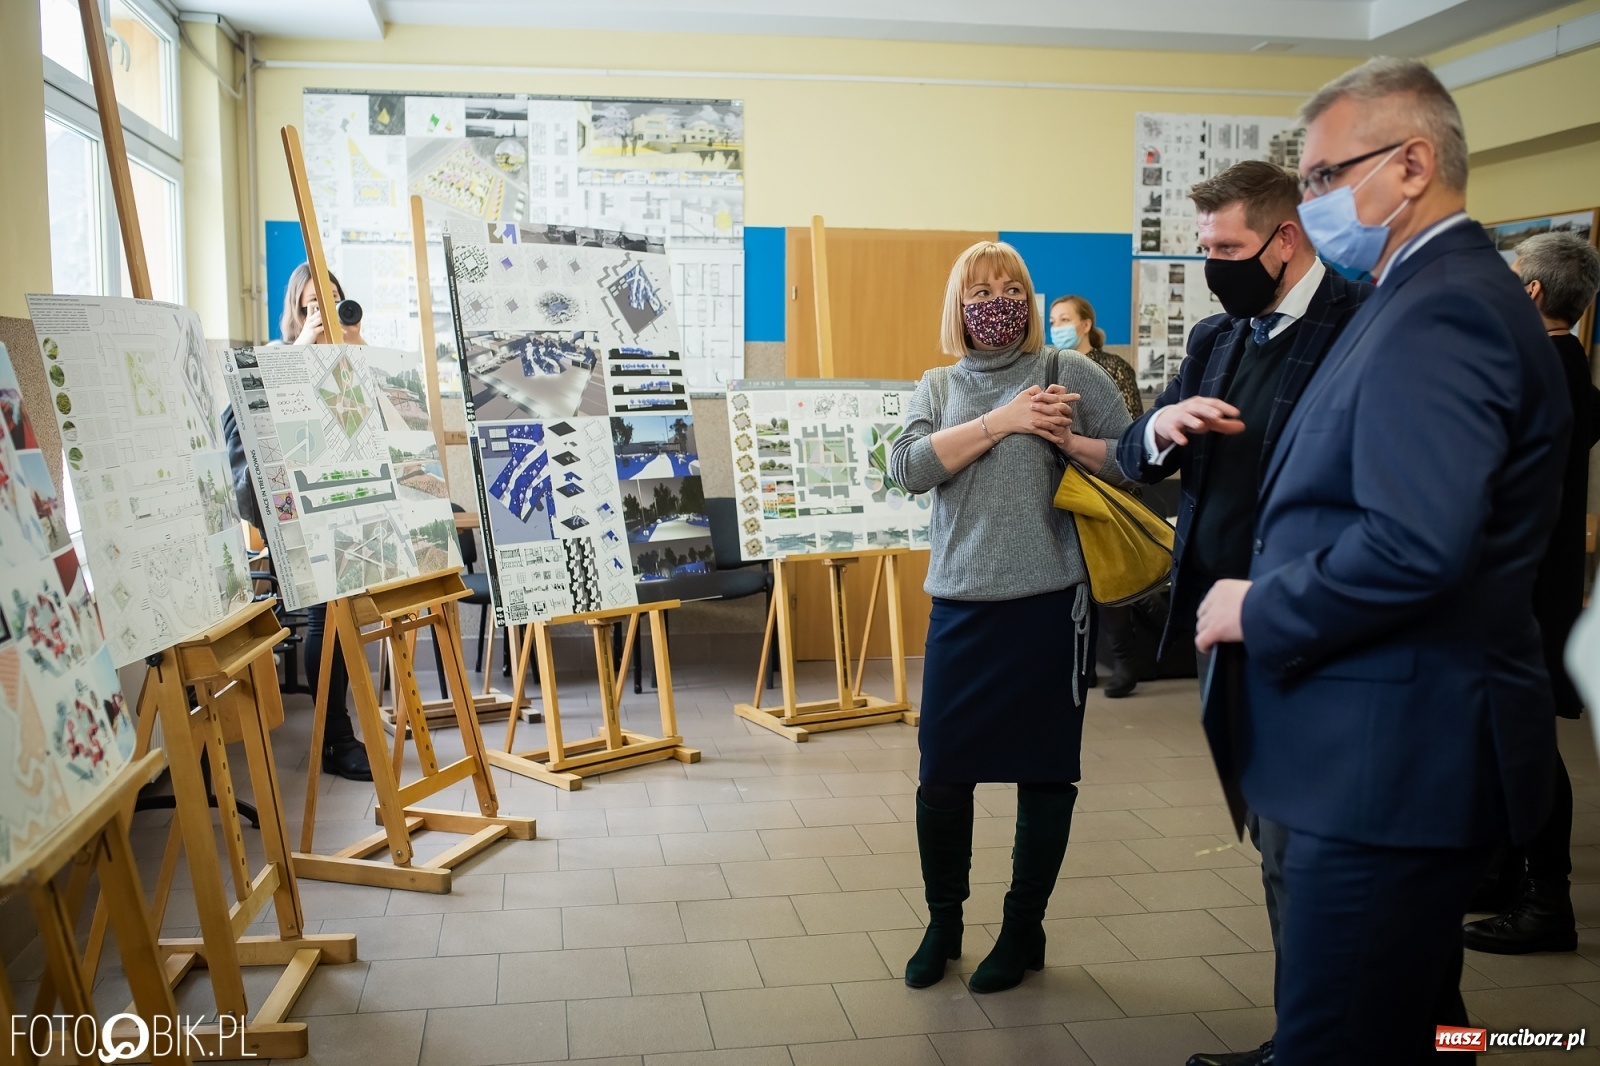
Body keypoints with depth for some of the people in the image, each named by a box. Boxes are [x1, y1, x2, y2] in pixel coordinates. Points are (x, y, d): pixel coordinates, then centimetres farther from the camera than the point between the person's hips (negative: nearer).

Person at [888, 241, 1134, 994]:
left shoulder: (1068, 372, 3)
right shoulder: (938, 387, 11)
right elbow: (907, 467, -7)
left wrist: (1067, 440, -14)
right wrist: (1002, 422, -14)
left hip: (1049, 601, -2)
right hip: (960, 606, 2)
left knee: (1044, 772, 7)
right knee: (942, 772, 5)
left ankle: (1024, 930, 26)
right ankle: (942, 922, 27)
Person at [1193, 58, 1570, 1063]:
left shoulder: (1439, 312, -19)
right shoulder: (1451, 292, 15)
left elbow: (1417, 545, -30)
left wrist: (1259, 610, -17)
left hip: (1397, 758, -11)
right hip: (1415, 750, 11)